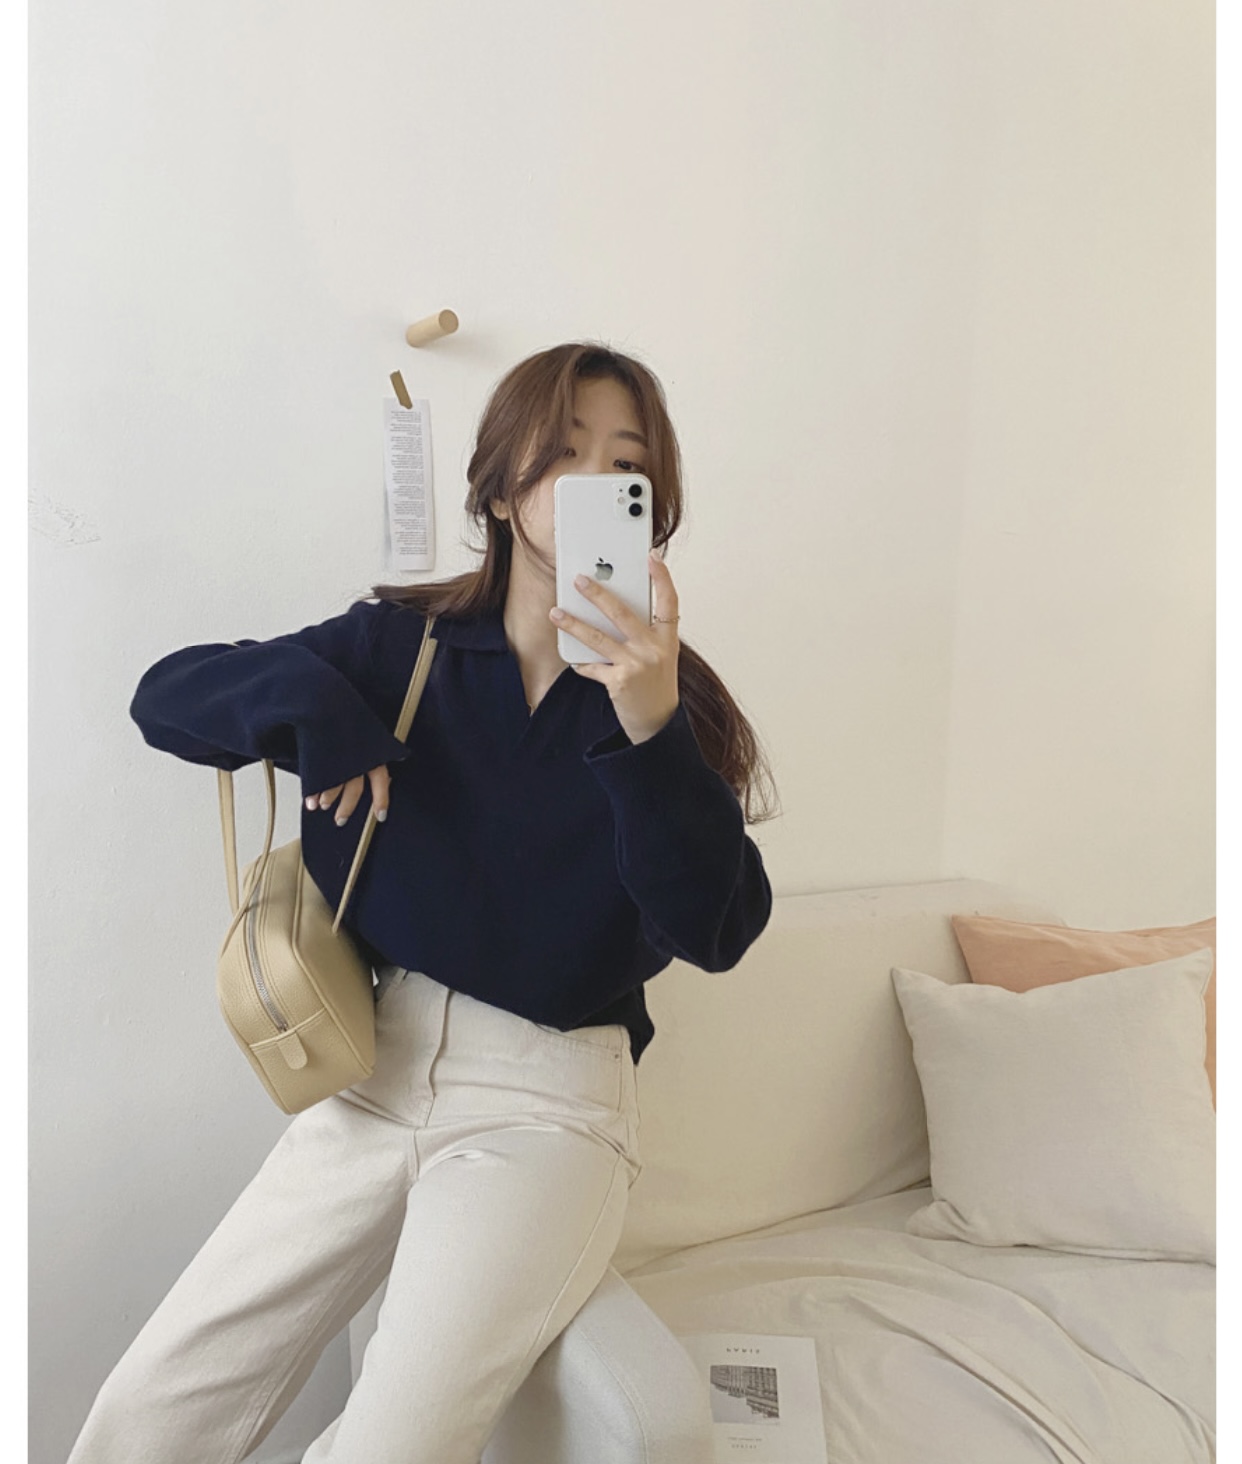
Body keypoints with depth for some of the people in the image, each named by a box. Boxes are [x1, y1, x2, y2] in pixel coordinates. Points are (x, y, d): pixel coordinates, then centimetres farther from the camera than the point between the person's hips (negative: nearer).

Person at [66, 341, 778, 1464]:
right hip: (376, 1073, 3)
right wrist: (308, 701, -13)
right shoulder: (398, 643, 2)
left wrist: (652, 729, -29)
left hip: (547, 1102, -2)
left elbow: (717, 931, -16)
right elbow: (165, 695, 6)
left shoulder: (669, 697, -4)